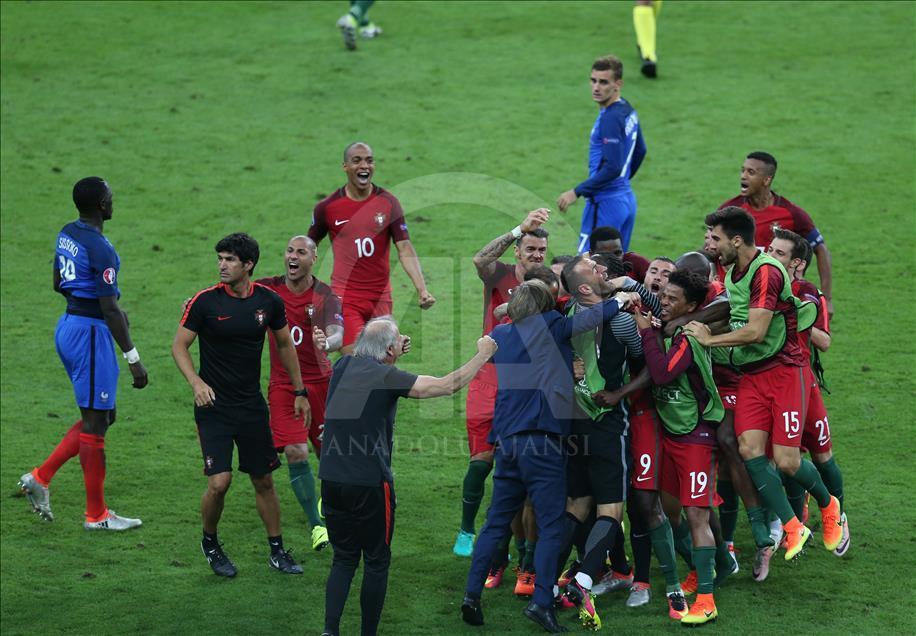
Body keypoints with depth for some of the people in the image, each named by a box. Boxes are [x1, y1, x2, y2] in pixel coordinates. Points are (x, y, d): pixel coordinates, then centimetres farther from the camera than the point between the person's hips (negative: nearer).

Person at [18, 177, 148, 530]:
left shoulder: (67, 234, 8)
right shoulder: (100, 248, -20)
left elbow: (59, 283, 21)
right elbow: (110, 310, -21)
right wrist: (133, 358, -17)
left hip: (68, 325, 9)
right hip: (91, 331, -9)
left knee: (104, 415, 17)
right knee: (95, 421, 0)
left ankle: (41, 477, 13)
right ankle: (96, 514, 8)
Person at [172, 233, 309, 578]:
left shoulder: (268, 301, -2)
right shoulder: (205, 301, -11)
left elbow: (285, 344, 13)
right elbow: (179, 345, -4)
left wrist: (300, 392, 15)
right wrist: (196, 382, -20)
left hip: (252, 405, 3)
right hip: (213, 406, -3)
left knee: (264, 481, 9)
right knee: (219, 482, -12)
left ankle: (277, 551, 24)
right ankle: (210, 543, 15)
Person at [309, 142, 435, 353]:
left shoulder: (388, 203, 0)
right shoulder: (327, 207, -1)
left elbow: (405, 249, -6)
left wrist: (422, 290, -18)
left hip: (381, 296, 2)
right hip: (344, 297, -2)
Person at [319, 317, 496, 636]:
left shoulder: (343, 366, 4)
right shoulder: (388, 377, -12)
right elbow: (448, 385, -7)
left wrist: (395, 353, 30)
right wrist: (483, 354, 7)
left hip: (331, 481, 6)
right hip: (369, 484, -5)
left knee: (344, 559, 15)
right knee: (376, 562, 10)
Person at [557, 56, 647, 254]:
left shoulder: (610, 119, -19)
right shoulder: (628, 111, 9)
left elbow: (612, 167, -25)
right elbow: (640, 151, 23)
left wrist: (576, 192, -20)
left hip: (606, 205, -10)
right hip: (627, 199, 10)